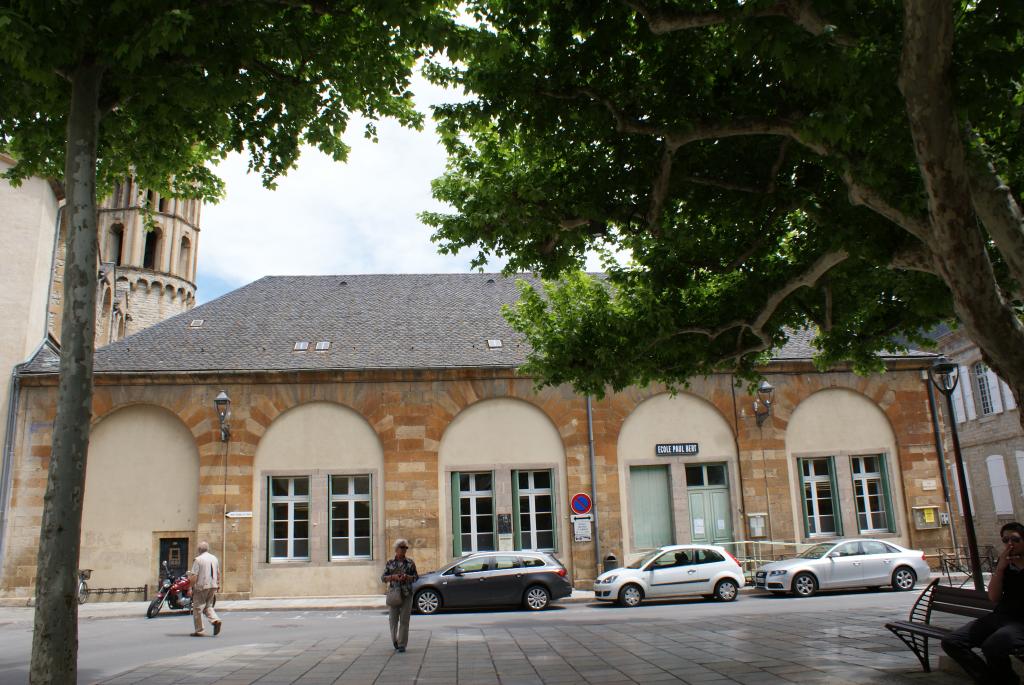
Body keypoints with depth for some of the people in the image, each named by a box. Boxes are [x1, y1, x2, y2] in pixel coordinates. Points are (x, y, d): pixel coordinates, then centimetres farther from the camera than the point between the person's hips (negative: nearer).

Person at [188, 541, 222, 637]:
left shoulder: (198, 559, -10)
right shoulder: (214, 558, 10)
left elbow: (194, 576, -15)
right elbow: (218, 574, 17)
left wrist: (191, 587, -6)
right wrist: (218, 585, 26)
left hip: (201, 587, -6)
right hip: (213, 586, 6)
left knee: (198, 608, 4)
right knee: (208, 606, 18)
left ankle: (199, 630, 5)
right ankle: (215, 620, -5)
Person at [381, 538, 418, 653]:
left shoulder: (410, 563, 5)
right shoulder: (390, 563, 5)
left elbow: (416, 577, 5)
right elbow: (383, 578, 3)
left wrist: (407, 577, -14)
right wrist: (393, 577, -14)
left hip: (407, 594, -1)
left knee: (404, 620, -4)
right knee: (393, 619, 6)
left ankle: (402, 644, 1)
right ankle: (395, 641, 27)